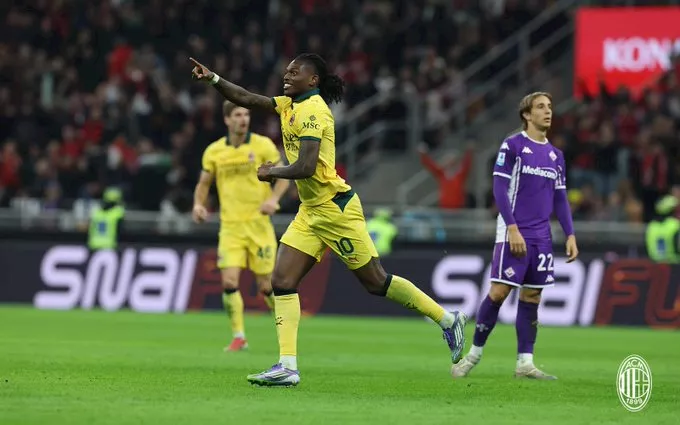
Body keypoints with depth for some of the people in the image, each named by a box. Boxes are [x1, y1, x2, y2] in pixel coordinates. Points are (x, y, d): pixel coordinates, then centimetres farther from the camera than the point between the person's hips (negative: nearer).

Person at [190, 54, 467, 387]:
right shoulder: (291, 105, 11)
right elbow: (246, 99, 13)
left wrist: (271, 172, -9)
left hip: (335, 209, -9)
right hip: (311, 212, 9)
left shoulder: (313, 111, -17)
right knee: (282, 281, -3)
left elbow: (305, 167, -25)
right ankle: (287, 367, -6)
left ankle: (448, 319, 13)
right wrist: (213, 79, 0)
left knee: (376, 282, -2)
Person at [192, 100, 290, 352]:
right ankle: (239, 337, -2)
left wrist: (273, 199, -19)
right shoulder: (214, 151, 5)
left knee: (266, 285, 0)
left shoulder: (262, 145, -2)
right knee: (229, 282, -12)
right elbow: (204, 183, 16)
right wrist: (198, 204, -4)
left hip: (258, 225, -2)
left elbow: (283, 177, 0)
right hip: (230, 226, 2)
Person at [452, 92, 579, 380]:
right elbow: (499, 189, -8)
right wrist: (513, 228, -16)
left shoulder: (556, 155, 14)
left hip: (541, 237, 5)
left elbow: (560, 199, 17)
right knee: (499, 291, -9)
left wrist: (570, 235, 8)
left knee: (532, 296, 3)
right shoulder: (512, 146, -3)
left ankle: (525, 363, 4)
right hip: (514, 233, -5)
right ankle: (474, 354, 3)